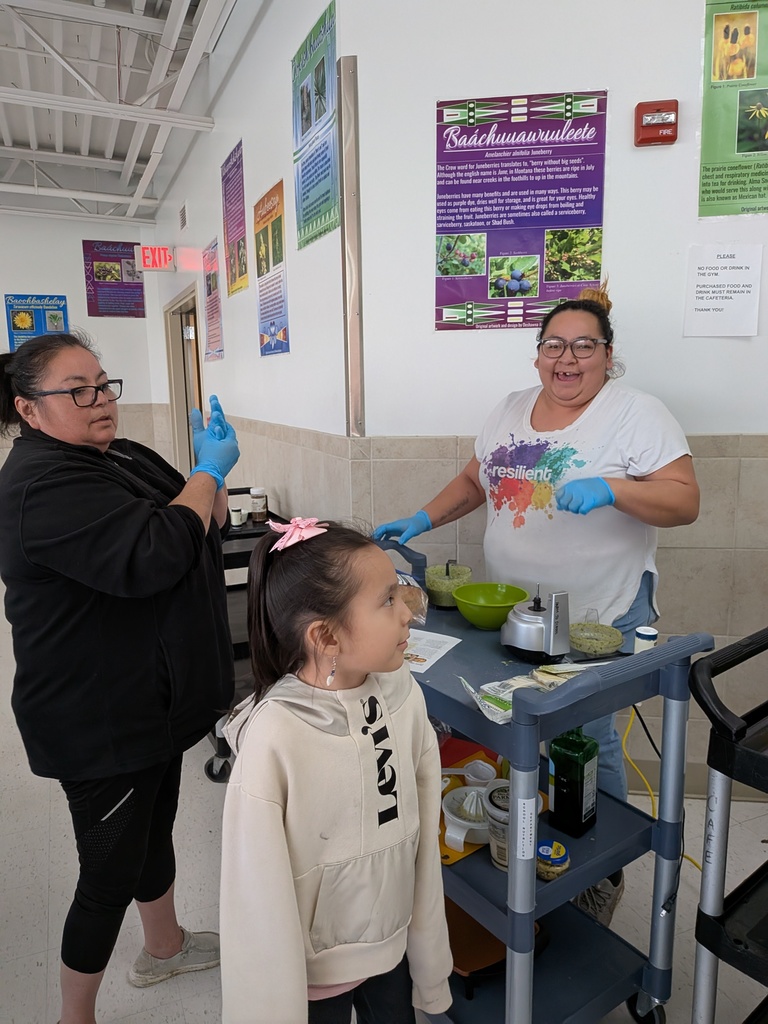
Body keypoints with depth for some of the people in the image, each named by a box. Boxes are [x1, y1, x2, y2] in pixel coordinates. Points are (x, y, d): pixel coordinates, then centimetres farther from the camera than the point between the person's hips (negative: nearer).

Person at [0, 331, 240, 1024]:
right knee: (112, 874, 8)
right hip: (102, 724, -9)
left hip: (151, 701, 9)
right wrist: (209, 472, -22)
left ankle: (165, 947, 51)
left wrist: (211, 469, -9)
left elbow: (208, 527, 10)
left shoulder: (122, 457, 6)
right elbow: (155, 555, -36)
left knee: (155, 829, 27)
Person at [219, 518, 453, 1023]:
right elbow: (259, 892, -18)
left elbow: (425, 833, -5)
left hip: (394, 946, 4)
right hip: (314, 968, -4)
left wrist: (432, 963, 4)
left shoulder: (404, 695, -14)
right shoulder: (274, 737, -29)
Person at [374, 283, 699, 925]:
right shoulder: (513, 410, 9)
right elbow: (474, 481, 18)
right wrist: (422, 521, 7)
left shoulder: (637, 414, -8)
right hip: (509, 610, 5)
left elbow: (685, 500, -14)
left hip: (600, 618, -5)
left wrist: (611, 489, -30)